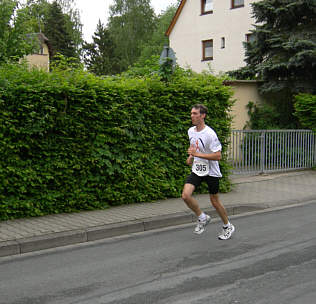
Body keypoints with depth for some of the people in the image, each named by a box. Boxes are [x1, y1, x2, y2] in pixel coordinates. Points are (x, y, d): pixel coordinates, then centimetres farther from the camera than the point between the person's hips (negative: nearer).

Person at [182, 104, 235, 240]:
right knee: (186, 195, -14)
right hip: (196, 170, 6)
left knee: (215, 202, 5)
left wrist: (197, 154, -27)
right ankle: (202, 218, 10)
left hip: (211, 172, -6)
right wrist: (191, 157, 6)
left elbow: (218, 156, -23)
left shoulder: (210, 134, -20)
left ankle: (228, 226, 29)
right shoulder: (191, 131, 3)